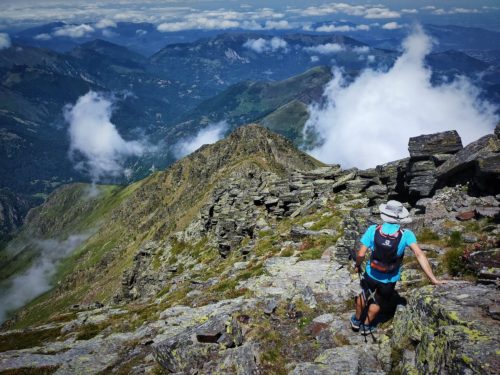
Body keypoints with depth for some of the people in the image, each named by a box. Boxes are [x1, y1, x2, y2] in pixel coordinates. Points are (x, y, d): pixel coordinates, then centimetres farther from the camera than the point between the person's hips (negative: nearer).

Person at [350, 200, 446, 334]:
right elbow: (419, 255, -31)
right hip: (389, 279, 0)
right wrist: (433, 279, -28)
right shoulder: (406, 235, -24)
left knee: (364, 295, 31)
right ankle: (366, 325, 48)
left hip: (371, 274, 0)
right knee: (377, 302, 28)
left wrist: (357, 265, 0)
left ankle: (357, 320, 52)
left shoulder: (373, 230, -23)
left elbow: (361, 254, -21)